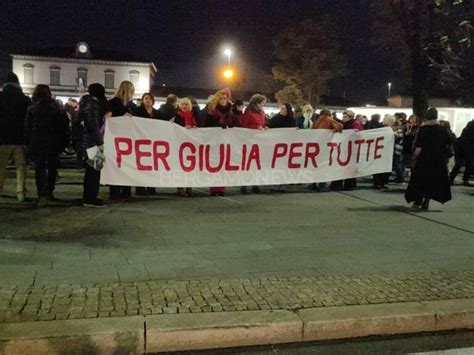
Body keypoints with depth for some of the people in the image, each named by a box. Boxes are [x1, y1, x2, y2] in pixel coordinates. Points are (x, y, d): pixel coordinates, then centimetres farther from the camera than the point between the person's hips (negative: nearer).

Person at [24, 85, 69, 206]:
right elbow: (63, 127, -1)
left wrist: (28, 143, 6)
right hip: (53, 144, 1)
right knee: (52, 168, 14)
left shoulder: (31, 109, -2)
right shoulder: (56, 109, -1)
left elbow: (27, 128, -1)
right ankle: (49, 193, 19)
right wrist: (63, 143, 4)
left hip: (37, 144, -1)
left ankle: (42, 195, -14)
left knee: (39, 169, 0)